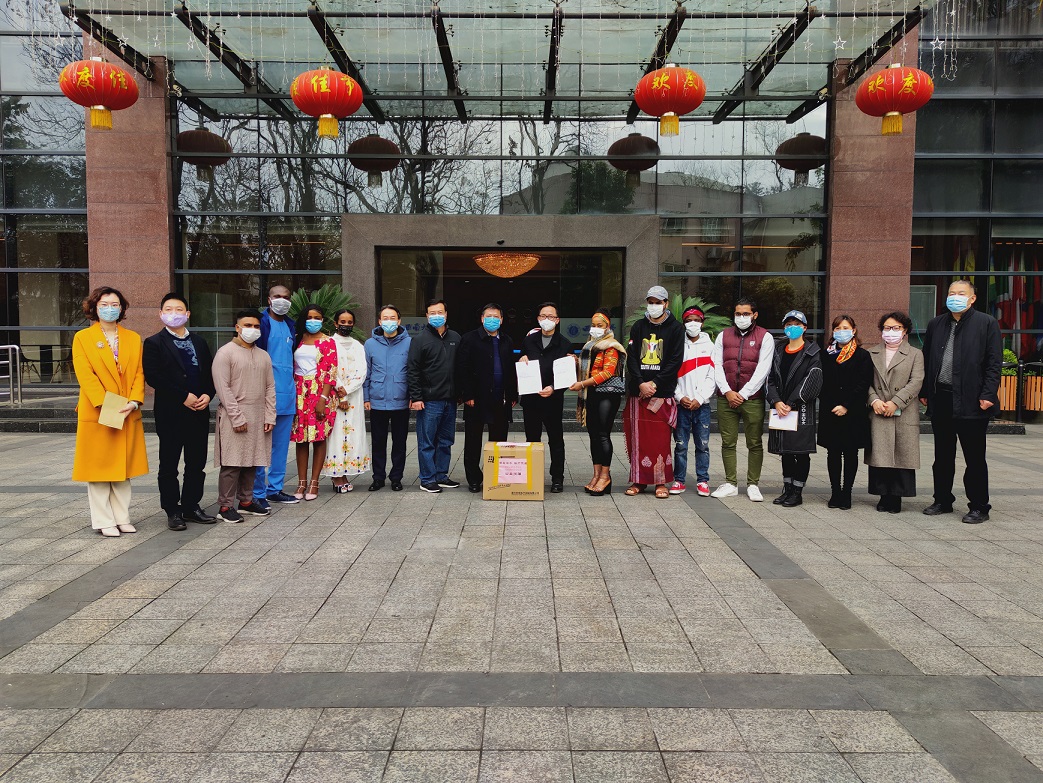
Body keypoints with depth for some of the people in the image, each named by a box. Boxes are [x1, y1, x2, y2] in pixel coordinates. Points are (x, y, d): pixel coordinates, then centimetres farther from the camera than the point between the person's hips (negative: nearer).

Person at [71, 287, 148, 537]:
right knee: (99, 468, 2)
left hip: (128, 415, 3)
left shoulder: (133, 338, 11)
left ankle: (122, 518, 17)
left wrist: (134, 402, -11)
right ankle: (103, 521, 10)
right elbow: (85, 375, -9)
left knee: (123, 468, 9)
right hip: (96, 414, -3)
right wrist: (105, 405, -19)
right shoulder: (82, 338, 0)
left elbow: (139, 373, 5)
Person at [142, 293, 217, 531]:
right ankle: (172, 510, 13)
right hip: (170, 413, -4)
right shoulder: (154, 343, -2)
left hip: (199, 411, 5)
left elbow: (210, 374, 13)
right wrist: (184, 396, -16)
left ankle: (191, 506, 21)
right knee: (169, 465, 4)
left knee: (196, 464, 10)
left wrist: (207, 395, -6)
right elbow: (153, 377, -13)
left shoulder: (199, 342, 14)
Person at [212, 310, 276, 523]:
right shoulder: (225, 353, -4)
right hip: (234, 418, -6)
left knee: (252, 461, 9)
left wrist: (270, 416, 4)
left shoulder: (263, 356, 14)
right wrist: (237, 417, -13)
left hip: (259, 417, 6)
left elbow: (270, 387, 14)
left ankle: (246, 501, 20)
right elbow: (223, 388, -9)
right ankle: (225, 506, 2)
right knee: (232, 462, -5)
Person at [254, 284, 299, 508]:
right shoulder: (261, 322, -6)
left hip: (287, 392, 7)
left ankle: (275, 489, 21)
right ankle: (258, 492, 5)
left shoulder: (290, 325, 16)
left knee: (282, 443, 11)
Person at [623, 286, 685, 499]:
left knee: (661, 439, -3)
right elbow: (631, 357, 5)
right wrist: (641, 383, -9)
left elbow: (676, 360, -4)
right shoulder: (639, 327, 12)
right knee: (638, 437, 4)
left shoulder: (675, 328, 4)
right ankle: (638, 480, 12)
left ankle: (661, 482, 5)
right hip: (638, 391, 3)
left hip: (662, 392, -3)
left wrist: (655, 383, -11)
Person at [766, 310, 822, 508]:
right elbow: (771, 380, 8)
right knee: (786, 452, 10)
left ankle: (797, 492, 7)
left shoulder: (812, 353, -2)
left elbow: (811, 382, -11)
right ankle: (787, 489, 19)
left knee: (801, 452, 0)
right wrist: (776, 402, -8)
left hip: (802, 410, -5)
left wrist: (790, 404, -14)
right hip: (781, 410, 5)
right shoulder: (778, 351, 13)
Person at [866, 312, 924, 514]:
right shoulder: (871, 353, 14)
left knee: (902, 456, -1)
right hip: (877, 414, 2)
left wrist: (895, 402, -14)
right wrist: (874, 400, -10)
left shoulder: (915, 355, 8)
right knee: (879, 455, 0)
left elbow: (916, 382, -4)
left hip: (904, 414, -1)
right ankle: (884, 496, 9)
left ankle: (897, 497, 6)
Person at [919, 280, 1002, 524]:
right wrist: (924, 391, 8)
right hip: (940, 400, 5)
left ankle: (979, 507, 13)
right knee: (942, 456, 14)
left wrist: (988, 395, -12)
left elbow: (994, 363, -5)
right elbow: (926, 360, 14)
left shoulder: (987, 323, -2)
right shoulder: (936, 324, 12)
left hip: (971, 401, -5)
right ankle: (942, 501, 25)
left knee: (975, 458, 3)